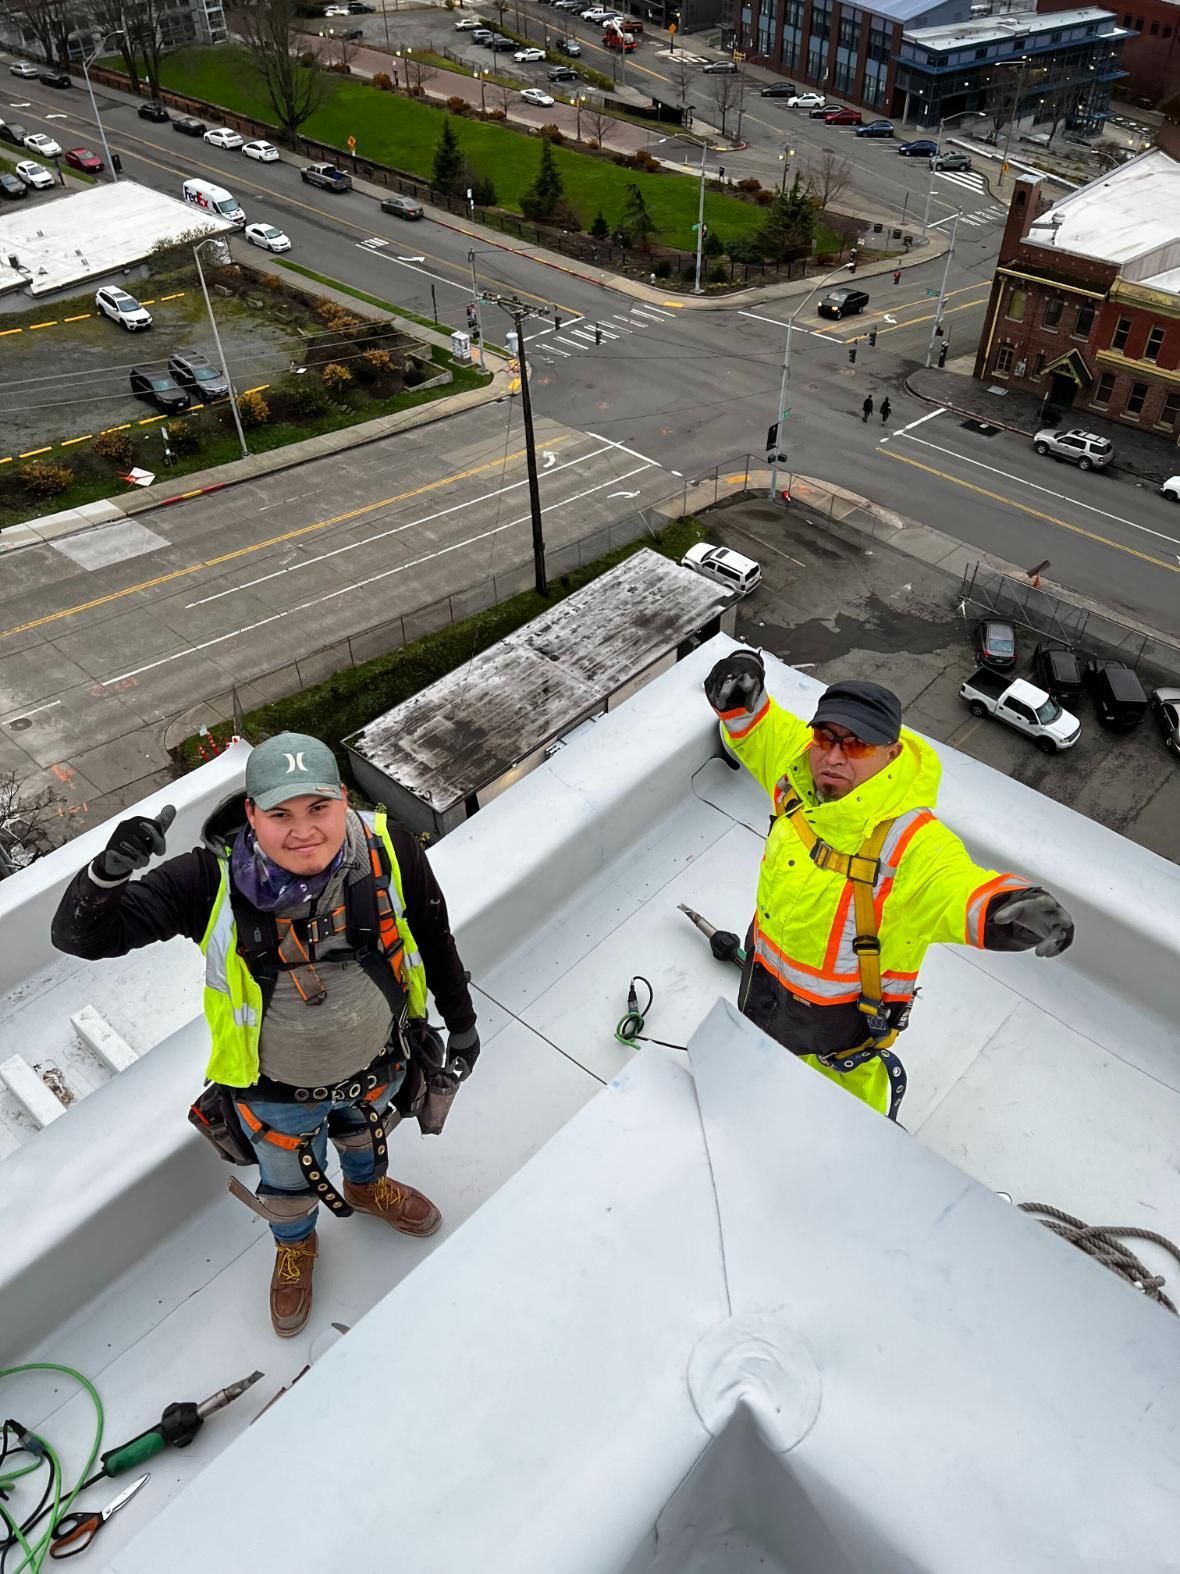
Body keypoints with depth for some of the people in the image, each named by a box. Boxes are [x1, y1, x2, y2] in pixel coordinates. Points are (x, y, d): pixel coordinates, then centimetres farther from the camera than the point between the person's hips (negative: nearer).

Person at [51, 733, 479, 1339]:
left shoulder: (387, 849, -27)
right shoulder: (213, 880, -31)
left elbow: (434, 937, -10)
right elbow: (79, 937, -29)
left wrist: (460, 1020, 3)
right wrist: (109, 872, -51)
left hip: (377, 1061, 2)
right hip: (278, 1091, -1)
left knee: (366, 1134, 35)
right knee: (289, 1180, 29)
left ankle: (367, 1188, 72)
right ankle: (295, 1248, 65)